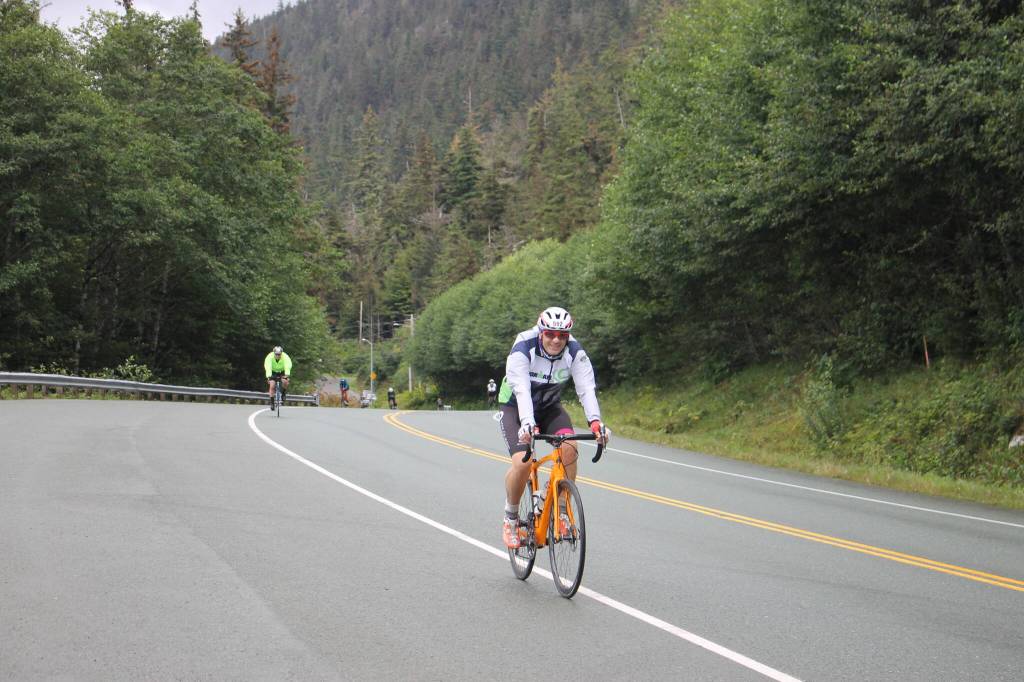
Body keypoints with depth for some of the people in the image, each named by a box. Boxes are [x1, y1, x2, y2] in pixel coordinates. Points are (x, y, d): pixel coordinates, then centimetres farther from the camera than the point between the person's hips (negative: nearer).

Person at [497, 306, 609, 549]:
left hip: (549, 406, 3)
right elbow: (522, 391, -39)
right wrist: (527, 424, -56)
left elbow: (586, 388, -28)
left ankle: (561, 512, -10)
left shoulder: (575, 352, -19)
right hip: (516, 408, -3)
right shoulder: (522, 349, -28)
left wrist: (594, 420, -46)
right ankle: (510, 518, 1)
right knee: (522, 462, -24)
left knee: (569, 447, -25)